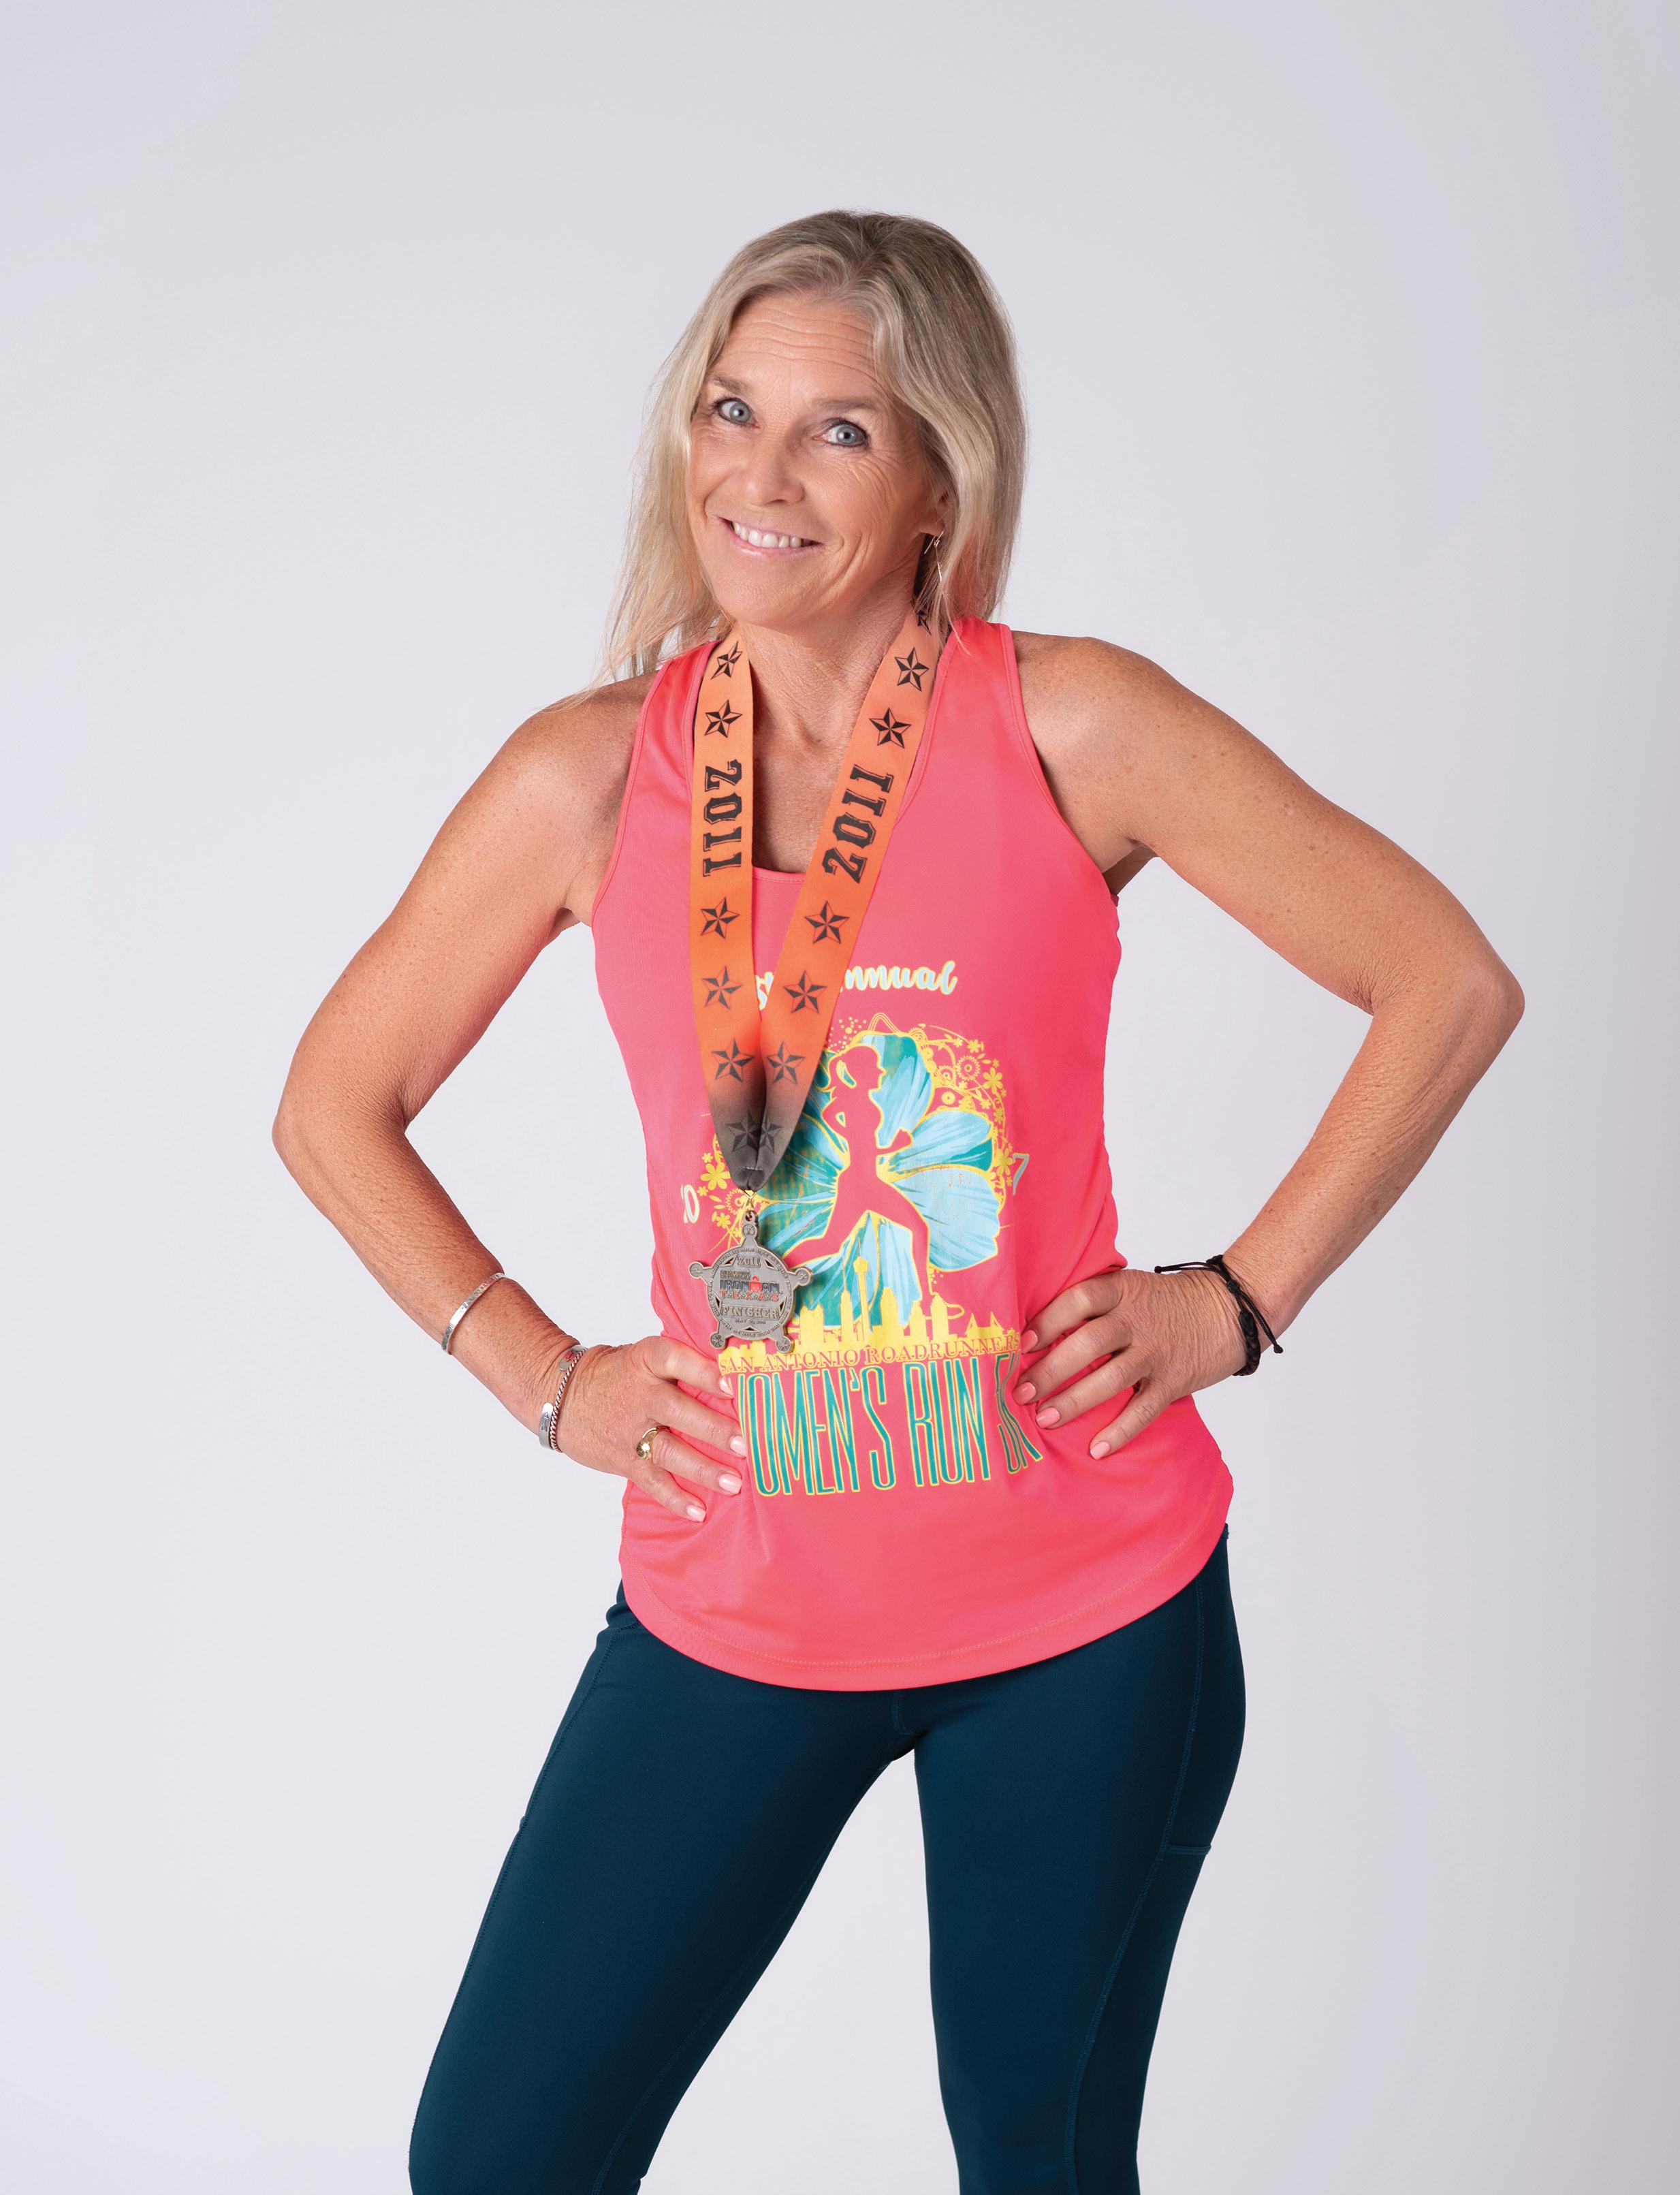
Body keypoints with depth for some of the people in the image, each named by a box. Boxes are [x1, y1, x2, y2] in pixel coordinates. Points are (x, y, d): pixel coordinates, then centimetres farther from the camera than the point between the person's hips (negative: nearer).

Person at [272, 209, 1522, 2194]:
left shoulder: (1070, 728, -8)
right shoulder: (592, 776, -3)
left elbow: (1450, 987, -2)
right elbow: (334, 1104, 8)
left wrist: (1240, 1298, -6)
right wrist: (547, 1378, 0)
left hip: (1088, 1609, -1)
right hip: (734, 1607, 1)